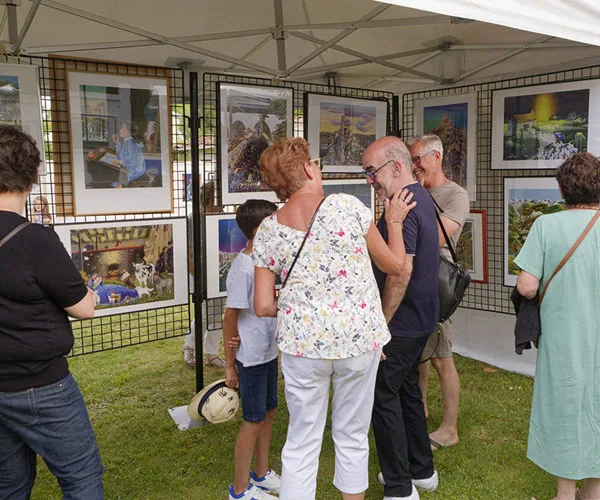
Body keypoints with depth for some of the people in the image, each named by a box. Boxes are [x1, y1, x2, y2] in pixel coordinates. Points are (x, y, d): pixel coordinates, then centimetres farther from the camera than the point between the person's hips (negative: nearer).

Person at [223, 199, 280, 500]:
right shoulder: (243, 268, -21)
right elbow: (231, 317, -17)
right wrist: (229, 365, -12)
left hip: (269, 353, 8)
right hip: (251, 358, -8)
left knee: (268, 412, 19)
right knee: (254, 420, 3)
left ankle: (262, 474, 37)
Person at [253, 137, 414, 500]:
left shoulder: (268, 231, 0)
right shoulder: (347, 206, -8)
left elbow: (263, 306, 0)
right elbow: (395, 265, 1)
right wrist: (395, 222, 16)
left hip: (302, 343, 2)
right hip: (359, 337, -1)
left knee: (302, 442, 15)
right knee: (353, 436, 17)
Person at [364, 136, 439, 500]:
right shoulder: (422, 197, 11)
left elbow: (401, 271, -26)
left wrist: (382, 321, -19)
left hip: (402, 321, -10)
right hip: (422, 318, 10)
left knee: (383, 395, 1)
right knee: (408, 389, 20)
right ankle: (422, 470, 34)